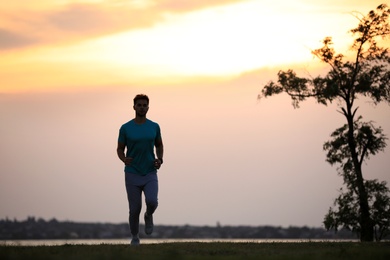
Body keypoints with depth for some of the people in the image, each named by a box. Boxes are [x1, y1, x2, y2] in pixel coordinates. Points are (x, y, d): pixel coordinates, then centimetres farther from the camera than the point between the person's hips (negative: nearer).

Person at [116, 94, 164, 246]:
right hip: (132, 175, 0)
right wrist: (124, 160, -17)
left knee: (152, 202, -24)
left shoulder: (154, 127, 1)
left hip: (150, 174, 0)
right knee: (135, 209, -1)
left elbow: (159, 145, 15)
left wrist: (159, 160, -5)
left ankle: (148, 216, 12)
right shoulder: (125, 128, -4)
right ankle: (135, 237, 24)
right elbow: (120, 149, 6)